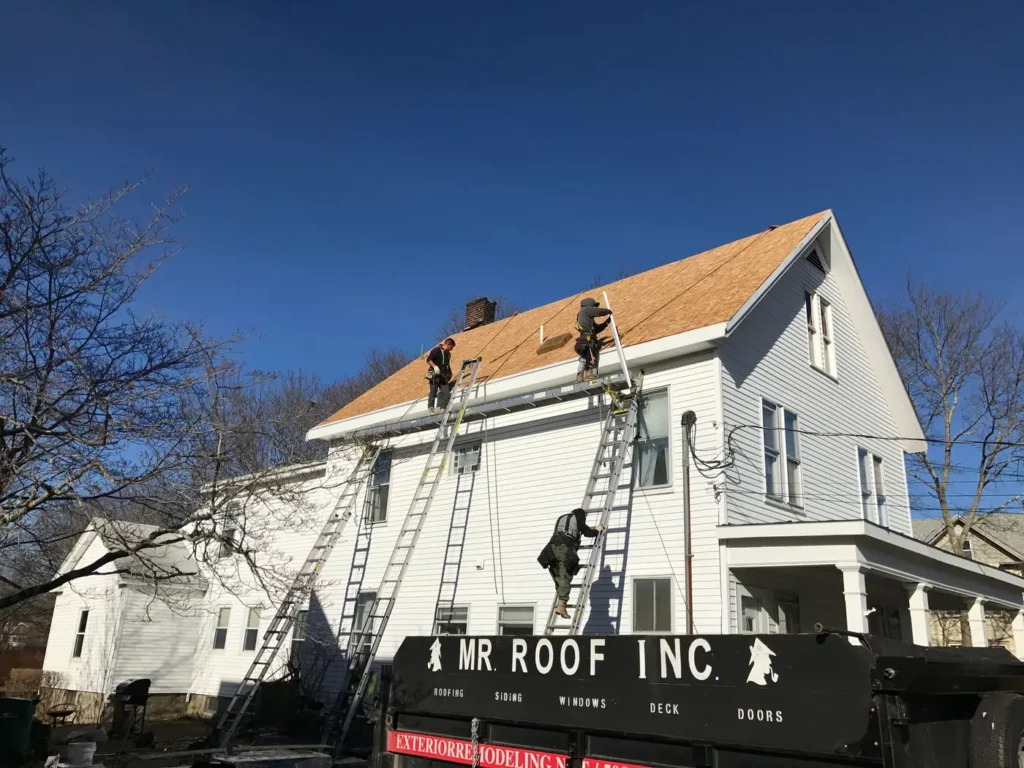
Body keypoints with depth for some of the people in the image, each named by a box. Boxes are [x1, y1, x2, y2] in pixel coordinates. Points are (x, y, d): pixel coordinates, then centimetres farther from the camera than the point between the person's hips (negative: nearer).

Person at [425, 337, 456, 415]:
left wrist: (449, 374, 26)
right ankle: (430, 408, -7)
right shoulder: (436, 350, -4)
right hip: (435, 375, -7)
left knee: (447, 394, -4)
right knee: (433, 392, -8)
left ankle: (442, 408, -3)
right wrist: (434, 366, -26)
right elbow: (429, 359, -12)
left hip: (443, 377, 7)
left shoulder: (448, 354, 20)